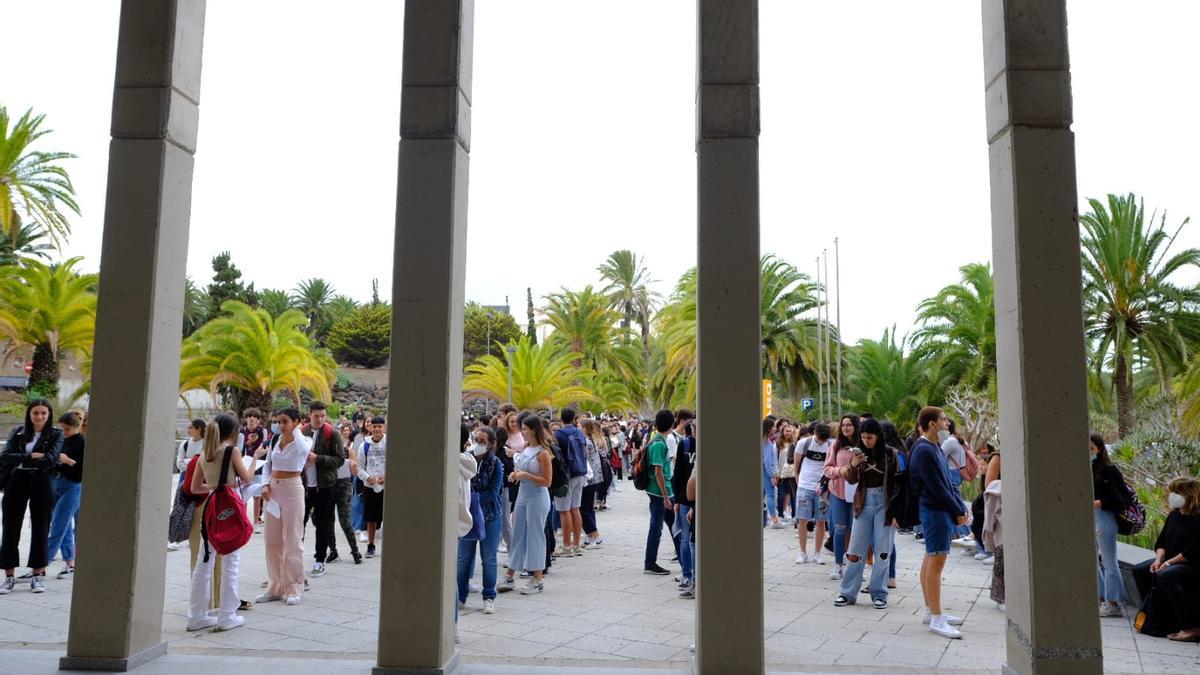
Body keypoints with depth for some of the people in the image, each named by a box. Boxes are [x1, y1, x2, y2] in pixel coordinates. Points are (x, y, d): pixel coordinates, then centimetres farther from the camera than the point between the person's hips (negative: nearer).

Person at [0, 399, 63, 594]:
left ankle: (37, 575, 13)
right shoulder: (18, 432, 8)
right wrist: (32, 456, -16)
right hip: (17, 483, 2)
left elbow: (51, 459, -15)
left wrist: (22, 460, -10)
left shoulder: (56, 434, 0)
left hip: (41, 484, -2)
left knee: (40, 528, 4)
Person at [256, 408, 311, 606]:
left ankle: (294, 588, 6)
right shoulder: (275, 439, 8)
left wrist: (295, 430, -16)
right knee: (273, 539, 9)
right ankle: (275, 587, 19)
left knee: (292, 539, -2)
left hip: (292, 489, -6)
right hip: (273, 490, 6)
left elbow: (302, 449, -31)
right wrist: (266, 484, -1)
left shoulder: (304, 441, -7)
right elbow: (267, 464, 15)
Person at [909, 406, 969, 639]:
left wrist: (962, 507, 6)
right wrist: (958, 511, -9)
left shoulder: (935, 447, 15)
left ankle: (931, 610, 22)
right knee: (936, 561, -8)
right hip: (935, 512, -10)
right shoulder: (924, 450, -16)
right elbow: (937, 488, -17)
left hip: (942, 511, 10)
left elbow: (948, 481, 17)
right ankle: (936, 619, -4)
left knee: (931, 559, 14)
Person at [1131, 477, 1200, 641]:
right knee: (1139, 570, 2)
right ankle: (1153, 616, 10)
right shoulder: (1174, 515, 9)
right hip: (1171, 561, 10)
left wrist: (1169, 563, -19)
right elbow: (1161, 542, 12)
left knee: (1165, 576, -33)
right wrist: (1159, 559, -6)